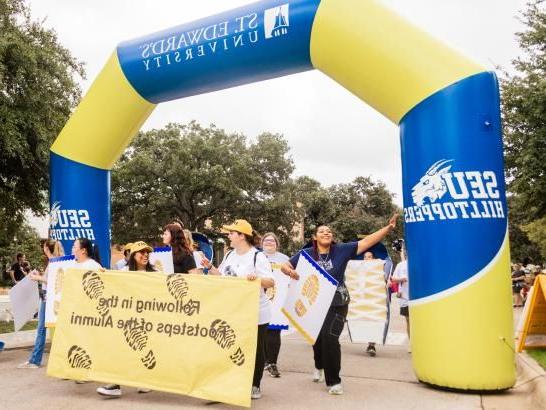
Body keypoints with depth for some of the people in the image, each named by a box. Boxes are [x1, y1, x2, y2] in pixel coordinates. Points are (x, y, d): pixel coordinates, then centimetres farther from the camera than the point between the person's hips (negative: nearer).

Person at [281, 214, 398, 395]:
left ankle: (333, 381, 5)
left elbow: (366, 242, -13)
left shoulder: (342, 250, -8)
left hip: (337, 304, -2)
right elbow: (285, 266, -5)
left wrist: (388, 228, -23)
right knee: (317, 337, 18)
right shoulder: (306, 253, -5)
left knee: (330, 337, -15)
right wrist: (290, 271, -31)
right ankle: (319, 366, 52)